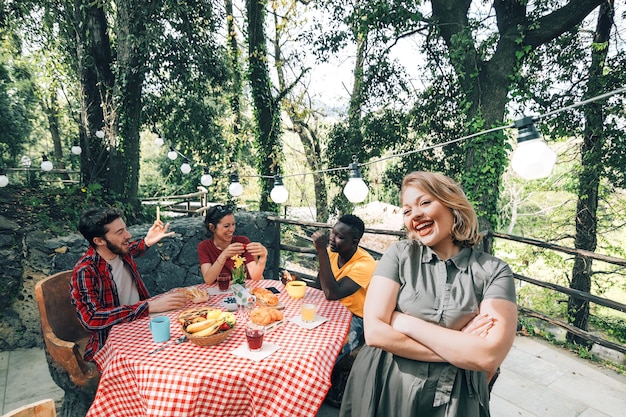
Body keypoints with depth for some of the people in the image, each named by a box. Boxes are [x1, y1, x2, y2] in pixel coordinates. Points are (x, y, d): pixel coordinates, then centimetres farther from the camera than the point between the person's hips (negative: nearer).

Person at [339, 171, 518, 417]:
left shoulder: (494, 271, -9)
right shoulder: (399, 255, -9)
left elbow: (489, 356, -21)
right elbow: (375, 332, -17)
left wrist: (405, 322, -19)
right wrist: (460, 348, -17)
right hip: (384, 391, 1)